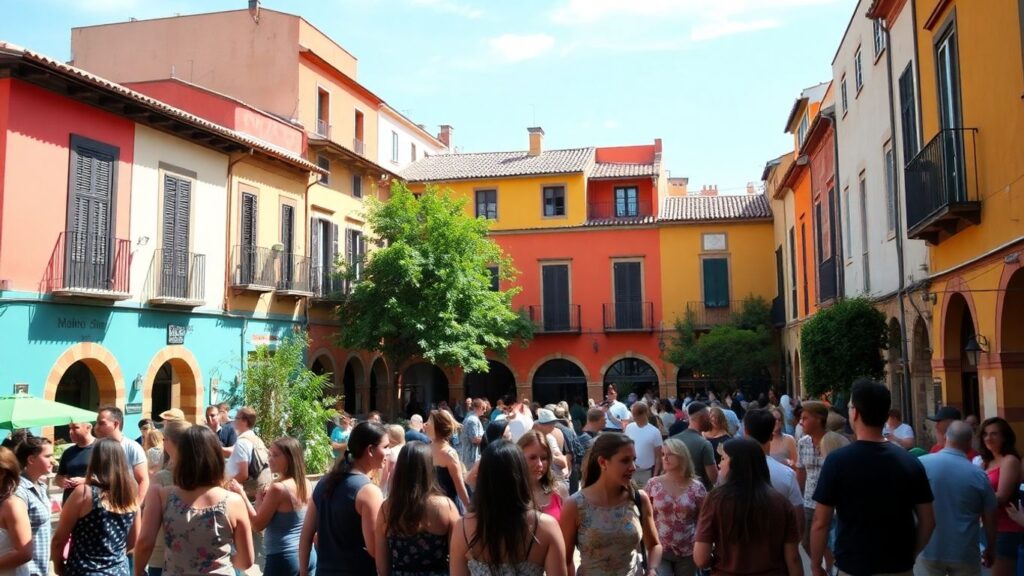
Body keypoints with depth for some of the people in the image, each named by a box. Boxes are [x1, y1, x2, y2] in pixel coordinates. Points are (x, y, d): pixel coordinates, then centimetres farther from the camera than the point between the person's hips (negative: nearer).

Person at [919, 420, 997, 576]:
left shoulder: (922, 464, -9)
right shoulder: (979, 476, -8)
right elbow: (989, 519, 1)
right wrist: (991, 549, 17)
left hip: (930, 550, 0)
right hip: (965, 554, 0)